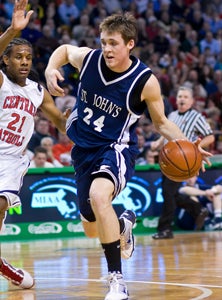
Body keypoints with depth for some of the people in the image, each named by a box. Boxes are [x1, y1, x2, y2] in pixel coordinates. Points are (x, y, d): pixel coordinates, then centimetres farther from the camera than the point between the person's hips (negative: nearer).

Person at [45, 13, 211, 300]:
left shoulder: (146, 81, -17)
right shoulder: (88, 59, -10)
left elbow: (161, 123, -2)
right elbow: (64, 50, 14)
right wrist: (50, 70, -8)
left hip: (116, 149, -5)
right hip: (84, 149, 5)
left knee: (99, 195, -38)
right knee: (91, 230, 14)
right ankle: (124, 224, 53)